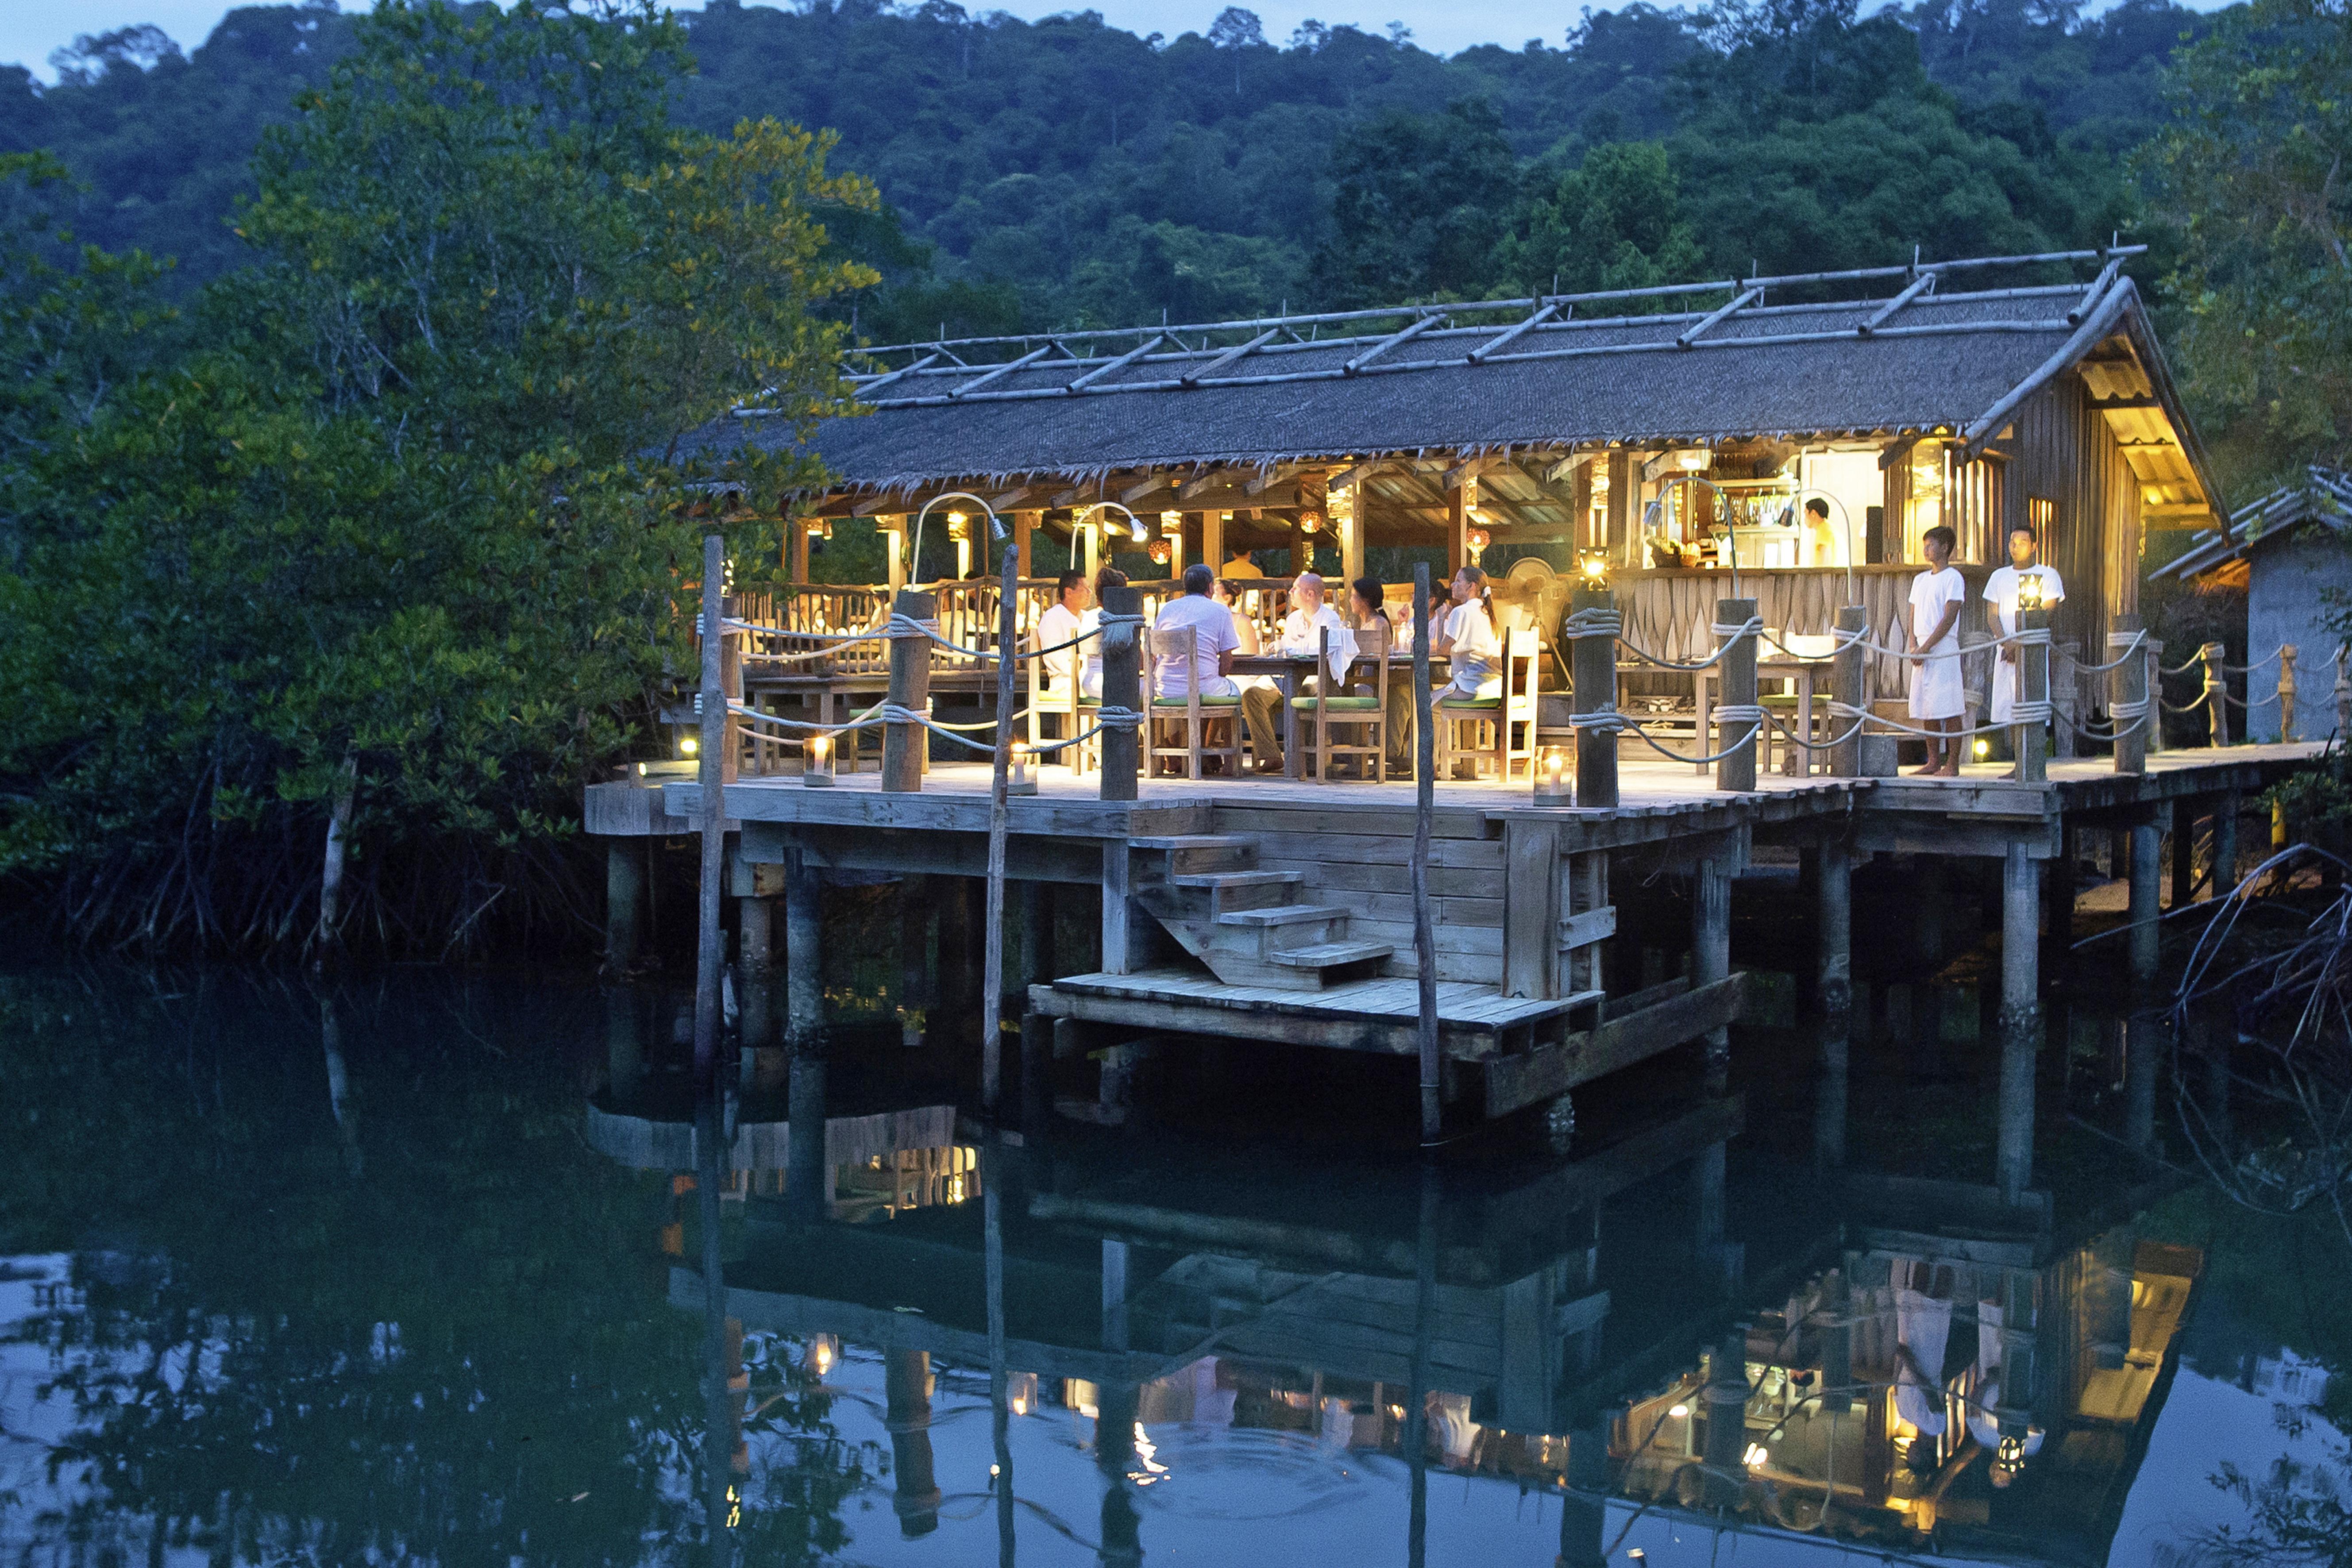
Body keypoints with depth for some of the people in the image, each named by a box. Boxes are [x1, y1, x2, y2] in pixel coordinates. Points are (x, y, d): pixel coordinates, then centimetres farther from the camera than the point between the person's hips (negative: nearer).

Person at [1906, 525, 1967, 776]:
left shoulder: (1953, 578, -5)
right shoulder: (1920, 579, 17)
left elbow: (1949, 618, -12)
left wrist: (1926, 647, -16)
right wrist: (1913, 647, 0)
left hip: (1944, 649, -7)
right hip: (1922, 651, 7)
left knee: (1949, 708, -6)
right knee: (1926, 708, 7)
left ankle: (1952, 764, -4)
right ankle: (1934, 762, 12)